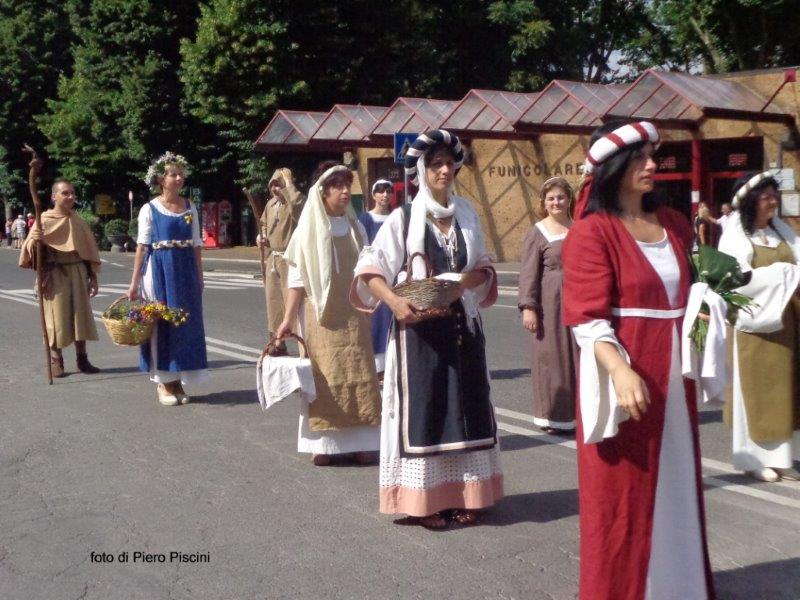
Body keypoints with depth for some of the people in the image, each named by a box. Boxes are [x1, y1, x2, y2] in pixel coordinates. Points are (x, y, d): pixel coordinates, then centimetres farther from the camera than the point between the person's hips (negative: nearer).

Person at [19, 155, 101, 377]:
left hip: (77, 273, 4)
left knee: (80, 315, 5)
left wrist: (93, 277, 9)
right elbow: (31, 250, -8)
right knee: (56, 317, -1)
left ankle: (82, 359, 13)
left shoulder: (78, 222, 8)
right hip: (54, 276, -4)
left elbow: (90, 250, 12)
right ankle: (55, 361, 9)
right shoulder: (44, 220, -4)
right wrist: (33, 241, -31)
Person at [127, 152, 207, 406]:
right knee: (160, 323, 1)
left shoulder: (190, 209, 9)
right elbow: (142, 246, -4)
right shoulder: (150, 209, -1)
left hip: (185, 271, 4)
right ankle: (163, 382, 10)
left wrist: (199, 277, 8)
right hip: (159, 271, -4)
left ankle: (177, 380, 15)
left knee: (186, 323, 4)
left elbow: (196, 245, 11)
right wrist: (134, 282, -8)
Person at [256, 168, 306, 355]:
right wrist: (261, 236, 9)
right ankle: (279, 342, 23)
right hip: (272, 257, 8)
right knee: (273, 299, 12)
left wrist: (288, 182, -22)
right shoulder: (271, 203, 14)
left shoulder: (295, 203, -10)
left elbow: (297, 202, -36)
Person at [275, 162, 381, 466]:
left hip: (353, 315, 3)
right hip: (322, 316, -3)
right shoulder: (309, 229, -2)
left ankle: (358, 441, 9)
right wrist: (288, 319, -9)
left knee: (358, 376, 1)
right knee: (325, 377, 0)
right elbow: (297, 276, -4)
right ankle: (323, 443, 9)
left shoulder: (355, 227, 9)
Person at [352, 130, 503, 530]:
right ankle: (424, 498, 6)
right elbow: (369, 271, -9)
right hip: (419, 326, -4)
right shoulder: (403, 218, -4)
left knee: (465, 406, 7)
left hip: (462, 324, 4)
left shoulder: (467, 214, 8)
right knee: (421, 407, -1)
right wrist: (394, 302, -25)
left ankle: (462, 495, 18)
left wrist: (468, 279, -8)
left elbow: (484, 267, 14)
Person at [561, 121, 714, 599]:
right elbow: (588, 317, -17)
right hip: (626, 375, -7)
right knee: (622, 492, 4)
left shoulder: (674, 225, 10)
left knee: (676, 483, 16)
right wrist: (620, 370, -32)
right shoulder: (591, 232, -11)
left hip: (673, 376, 7)